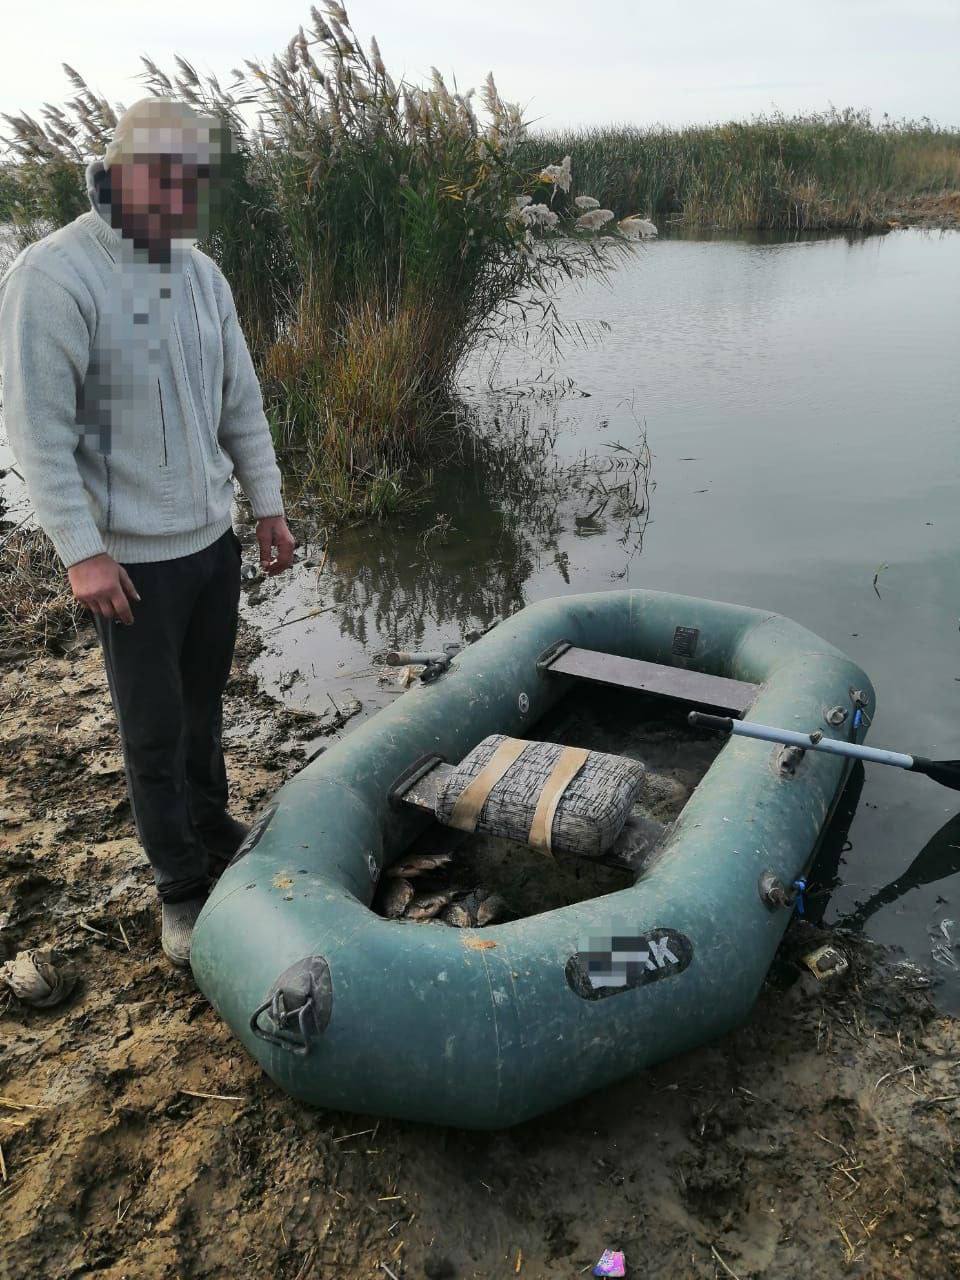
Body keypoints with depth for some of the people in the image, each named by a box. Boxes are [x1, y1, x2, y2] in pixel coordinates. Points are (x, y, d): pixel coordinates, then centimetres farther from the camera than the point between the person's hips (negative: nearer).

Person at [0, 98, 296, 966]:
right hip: (132, 554, -6)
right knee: (153, 731, 5)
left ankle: (215, 836, 39)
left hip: (212, 537, 6)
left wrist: (268, 505, 11)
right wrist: (82, 550, -19)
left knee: (204, 708, 19)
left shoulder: (200, 272, 7)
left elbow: (241, 401, 12)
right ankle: (183, 887, 22)